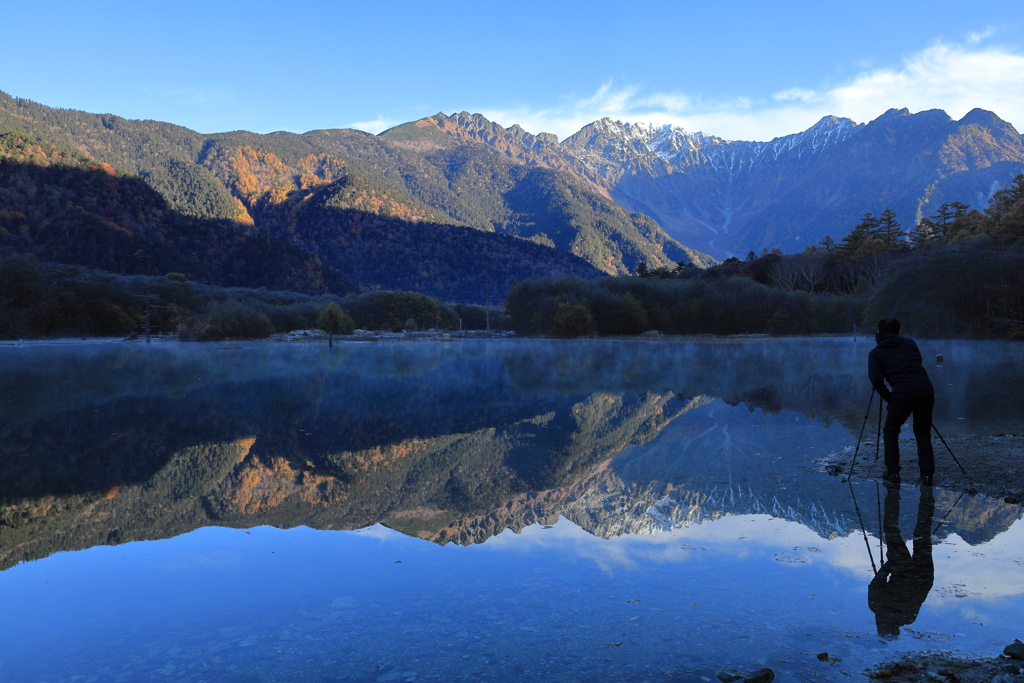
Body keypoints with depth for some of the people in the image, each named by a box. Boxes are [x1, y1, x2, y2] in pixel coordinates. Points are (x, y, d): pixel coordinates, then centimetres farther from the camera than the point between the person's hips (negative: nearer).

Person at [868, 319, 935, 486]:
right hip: (926, 390, 3)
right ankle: (927, 474, 12)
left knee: (890, 431, 16)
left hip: (902, 394, -3)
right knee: (923, 433, 18)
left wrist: (888, 397, 8)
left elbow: (875, 379, -4)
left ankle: (893, 472, 12)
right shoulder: (910, 343, 19)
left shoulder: (876, 353, 9)